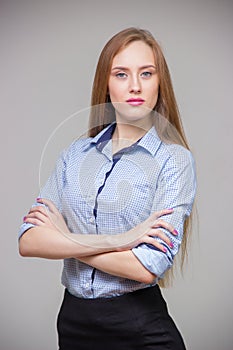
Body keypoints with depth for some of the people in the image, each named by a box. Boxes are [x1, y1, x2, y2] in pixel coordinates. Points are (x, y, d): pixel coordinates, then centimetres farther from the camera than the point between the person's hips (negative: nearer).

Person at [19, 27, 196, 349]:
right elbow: (28, 241, -8)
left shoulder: (174, 159, -10)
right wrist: (116, 240, -19)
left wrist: (65, 238, -10)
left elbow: (148, 267, -19)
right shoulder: (75, 154, 2)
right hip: (72, 320, 4)